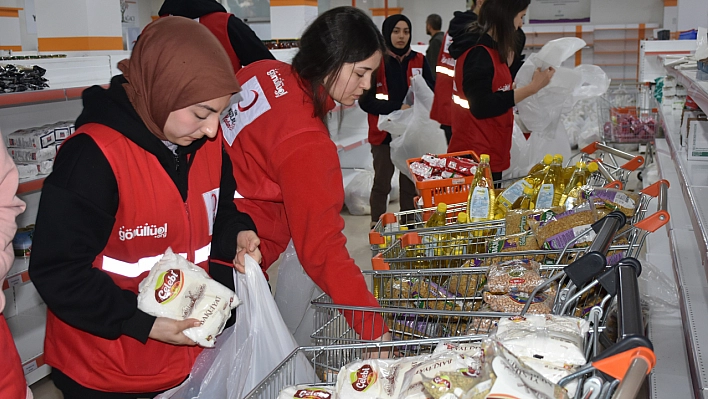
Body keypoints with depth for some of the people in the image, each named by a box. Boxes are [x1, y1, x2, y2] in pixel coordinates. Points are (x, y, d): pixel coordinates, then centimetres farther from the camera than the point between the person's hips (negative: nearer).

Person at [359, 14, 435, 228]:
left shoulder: (419, 61, 4)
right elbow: (365, 101, -11)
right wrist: (397, 108, -21)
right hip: (384, 132, -3)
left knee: (410, 184, 8)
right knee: (381, 184, 6)